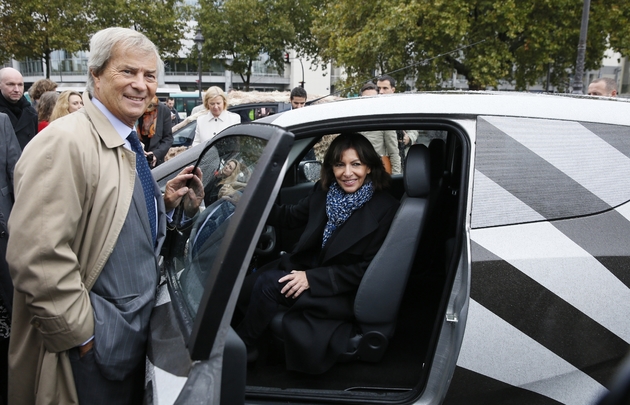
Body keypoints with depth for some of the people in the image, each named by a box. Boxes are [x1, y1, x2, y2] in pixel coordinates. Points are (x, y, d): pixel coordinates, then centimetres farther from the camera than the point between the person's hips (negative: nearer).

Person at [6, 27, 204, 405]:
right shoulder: (65, 143, -20)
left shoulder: (128, 146, 10)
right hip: (89, 350, -8)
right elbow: (37, 256, -26)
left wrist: (166, 202, 1)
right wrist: (80, 333, -19)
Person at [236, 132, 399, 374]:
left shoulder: (385, 209, -18)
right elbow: (291, 217, 14)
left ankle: (240, 348, 0)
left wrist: (312, 278, -23)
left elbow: (366, 270, -17)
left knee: (268, 283, -22)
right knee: (243, 288, -13)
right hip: (307, 266, 6)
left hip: (346, 292, -6)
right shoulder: (325, 191, -1)